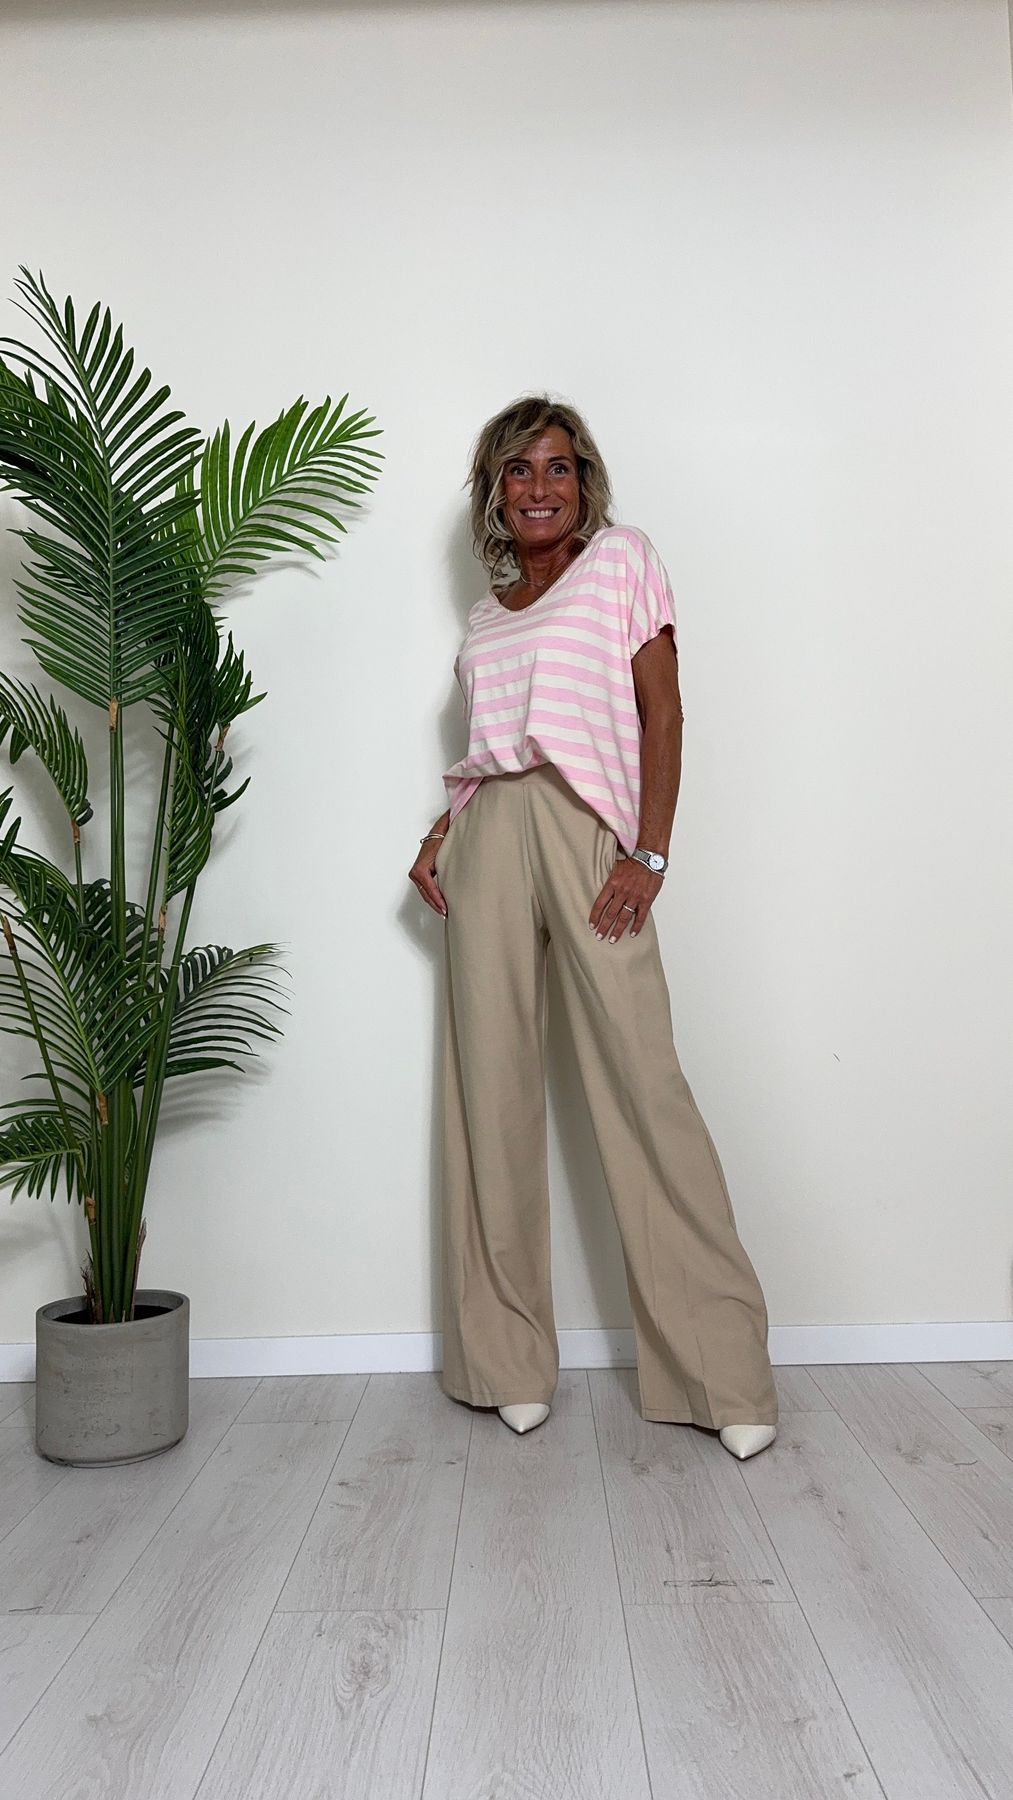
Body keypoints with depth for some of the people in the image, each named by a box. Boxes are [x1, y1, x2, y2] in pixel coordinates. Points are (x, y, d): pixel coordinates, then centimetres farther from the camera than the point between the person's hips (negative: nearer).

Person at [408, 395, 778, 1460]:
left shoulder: (621, 558, 10)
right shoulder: (487, 612, 23)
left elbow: (661, 709, 0)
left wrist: (649, 854, -10)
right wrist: (439, 836, 5)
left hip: (588, 833, -5)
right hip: (487, 844, 5)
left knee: (641, 1082, -9)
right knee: (491, 1086, 2)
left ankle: (721, 1372, 1)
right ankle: (508, 1358, 13)